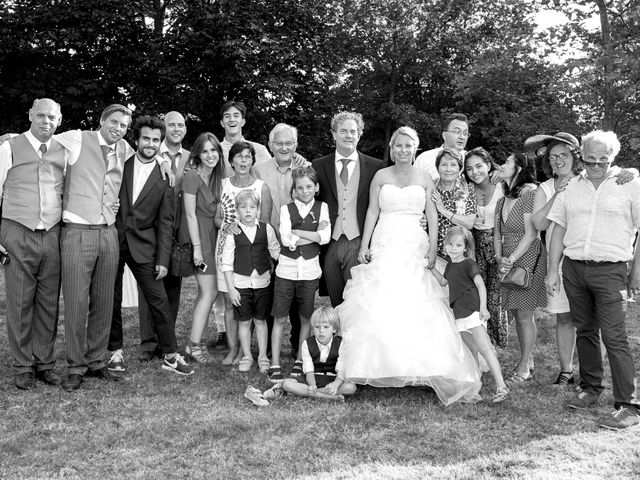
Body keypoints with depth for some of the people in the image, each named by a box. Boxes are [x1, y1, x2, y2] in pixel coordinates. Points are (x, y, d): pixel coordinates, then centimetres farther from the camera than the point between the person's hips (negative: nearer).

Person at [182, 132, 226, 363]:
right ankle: (194, 344, -2)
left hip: (214, 235, 8)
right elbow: (190, 214, -14)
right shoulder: (192, 175, -12)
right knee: (210, 291, -8)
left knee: (206, 292, 9)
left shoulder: (218, 176, 11)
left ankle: (195, 341, 16)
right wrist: (197, 247, -16)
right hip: (199, 236, -8)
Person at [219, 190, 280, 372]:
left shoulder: (266, 229, -1)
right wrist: (230, 288, -8)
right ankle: (246, 357, 22)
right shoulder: (232, 232, -6)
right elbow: (226, 262, -5)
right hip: (240, 283, -1)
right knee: (244, 321, 8)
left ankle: (263, 357, 20)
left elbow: (276, 252, 11)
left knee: (260, 320, 10)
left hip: (262, 281, 1)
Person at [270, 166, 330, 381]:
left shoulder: (322, 208, 3)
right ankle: (275, 365, 8)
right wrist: (314, 236, -10)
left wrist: (296, 232, -11)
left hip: (310, 271, 1)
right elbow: (286, 240, -12)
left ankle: (300, 360, 25)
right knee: (279, 318, 1)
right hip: (286, 269, -1)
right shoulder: (286, 209, 1)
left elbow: (325, 237, -11)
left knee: (306, 318, 10)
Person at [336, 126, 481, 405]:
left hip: (414, 246, 0)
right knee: (380, 304, -7)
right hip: (385, 245, 0)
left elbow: (432, 214, 8)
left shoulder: (424, 179, 9)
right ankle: (381, 364, 0)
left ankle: (420, 365, -1)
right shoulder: (381, 176, 8)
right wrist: (364, 245, -1)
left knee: (416, 306, -7)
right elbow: (372, 211, 6)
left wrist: (432, 245, -4)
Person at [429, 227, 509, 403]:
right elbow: (443, 282, 31)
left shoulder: (469, 264, -9)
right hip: (460, 314, 8)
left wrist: (483, 307, -28)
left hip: (473, 311, -8)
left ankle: (501, 386, -19)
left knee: (484, 348, -15)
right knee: (472, 350, 17)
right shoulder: (450, 265, 16)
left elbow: (480, 285, -18)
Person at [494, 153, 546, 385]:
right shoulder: (502, 202, 13)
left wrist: (512, 259, -16)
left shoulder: (529, 194, -11)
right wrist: (500, 258, -3)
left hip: (528, 259, -7)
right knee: (518, 314, 11)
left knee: (524, 314, -4)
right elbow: (497, 235, 13)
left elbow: (531, 234, -15)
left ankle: (523, 369, 5)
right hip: (508, 262, 7)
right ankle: (528, 360, 24)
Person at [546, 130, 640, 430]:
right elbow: (558, 230, 12)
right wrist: (553, 270, 7)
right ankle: (590, 389, 26)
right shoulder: (572, 187, 11)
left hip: (610, 270, -4)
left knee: (614, 337, -8)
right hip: (573, 268, 4)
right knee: (585, 332, 12)